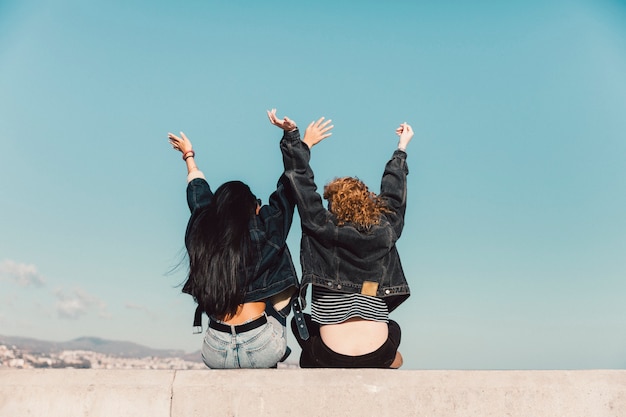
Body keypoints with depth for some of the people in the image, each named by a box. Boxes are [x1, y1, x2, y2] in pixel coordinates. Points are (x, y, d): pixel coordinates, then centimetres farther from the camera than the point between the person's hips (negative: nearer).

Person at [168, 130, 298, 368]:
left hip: (216, 355, 3)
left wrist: (189, 157, 36)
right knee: (282, 288, 21)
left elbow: (198, 194, 17)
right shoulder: (262, 233, -12)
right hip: (263, 350, -3)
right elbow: (287, 191, 1)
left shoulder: (200, 235, -2)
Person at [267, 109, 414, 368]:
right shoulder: (385, 232, 0)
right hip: (378, 357, 3)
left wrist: (295, 138, 16)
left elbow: (301, 184, 4)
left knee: (299, 323, 28)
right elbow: (394, 195, 18)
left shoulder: (323, 230, -7)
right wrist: (401, 149, 34)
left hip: (330, 361, -2)